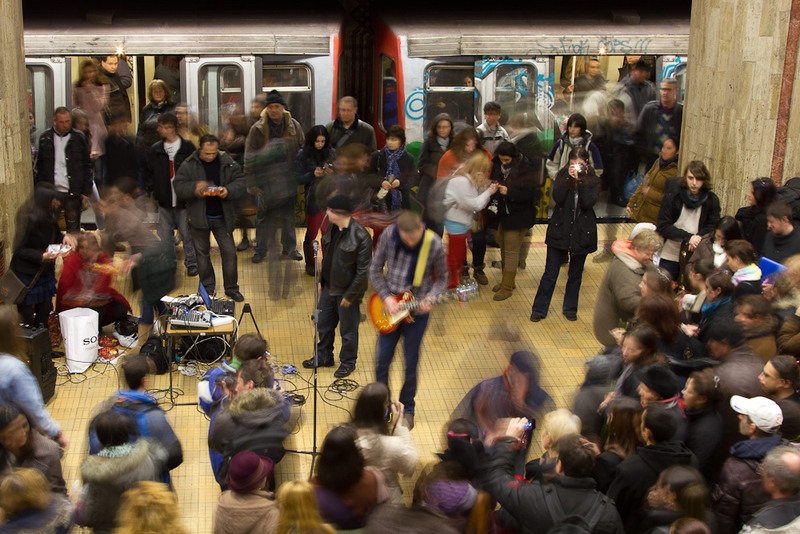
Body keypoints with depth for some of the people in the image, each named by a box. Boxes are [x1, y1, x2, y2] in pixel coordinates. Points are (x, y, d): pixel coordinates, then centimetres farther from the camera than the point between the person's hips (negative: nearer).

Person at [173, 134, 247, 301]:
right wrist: (194, 188, -28)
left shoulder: (228, 163, -2)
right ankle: (207, 288, 26)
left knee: (229, 252, 1)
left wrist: (229, 190, -22)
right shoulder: (189, 165, -5)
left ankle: (231, 288, 16)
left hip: (222, 217, 0)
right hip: (198, 217, 0)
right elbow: (178, 187, -8)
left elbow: (241, 182, -2)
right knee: (202, 253, 11)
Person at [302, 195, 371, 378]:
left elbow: (362, 271, -20)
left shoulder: (360, 236, -24)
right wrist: (321, 281, 13)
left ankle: (348, 363, 29)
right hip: (329, 287, 8)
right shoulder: (333, 228, 1)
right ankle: (324, 357, 40)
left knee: (348, 329, 9)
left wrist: (349, 295, -17)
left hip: (348, 290, -8)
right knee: (324, 323, 20)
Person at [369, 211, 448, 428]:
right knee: (382, 361, 8)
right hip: (390, 306, 2)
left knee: (410, 364, 8)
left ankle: (407, 409, 29)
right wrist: (386, 297, -11)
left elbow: (442, 278, -2)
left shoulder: (434, 244, -17)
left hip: (417, 310, -2)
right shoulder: (389, 235, -13)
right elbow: (375, 269, -1)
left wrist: (430, 298, -20)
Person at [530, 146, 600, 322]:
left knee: (575, 274, 14)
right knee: (550, 273, 2)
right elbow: (558, 198, -15)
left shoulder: (593, 181, -1)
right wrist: (570, 178, -19)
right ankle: (539, 309, 13)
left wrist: (580, 180, -20)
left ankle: (570, 308, 29)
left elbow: (588, 203, -17)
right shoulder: (562, 176, 0)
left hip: (581, 233, 1)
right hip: (560, 230, 0)